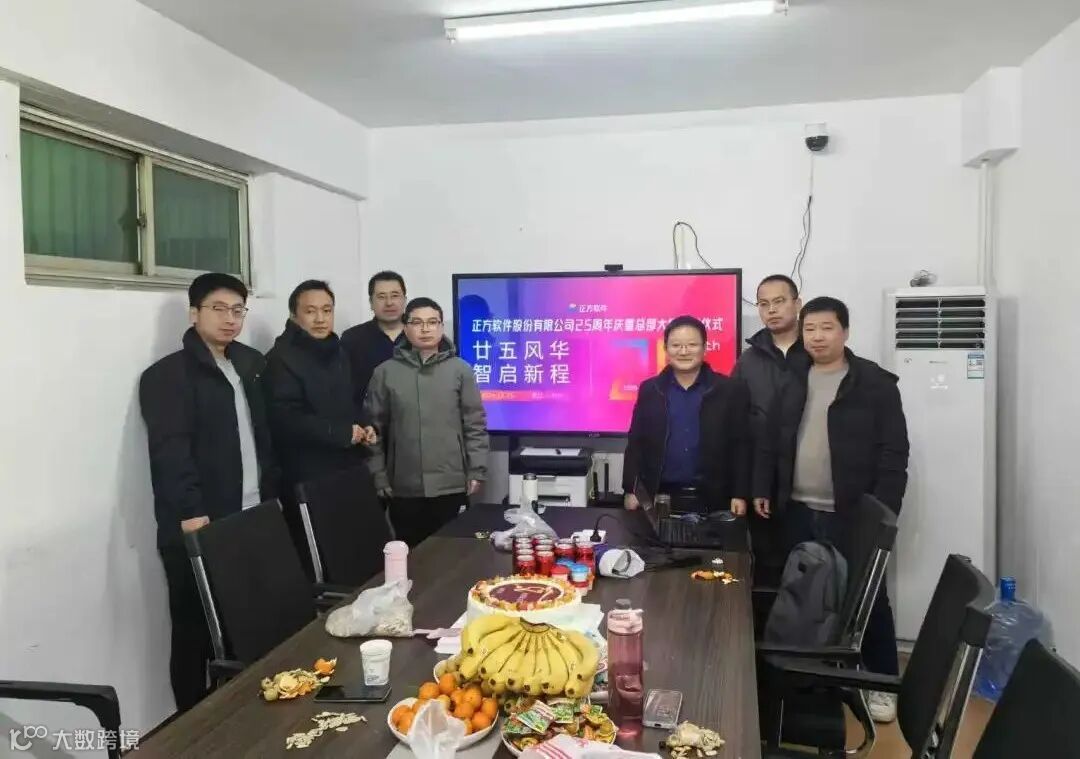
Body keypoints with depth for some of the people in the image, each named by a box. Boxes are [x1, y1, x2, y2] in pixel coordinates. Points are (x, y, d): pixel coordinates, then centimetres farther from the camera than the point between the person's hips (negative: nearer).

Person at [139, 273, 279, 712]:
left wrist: (272, 493, 15)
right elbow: (170, 450, -16)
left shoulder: (251, 364, 14)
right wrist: (191, 513, -24)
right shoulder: (168, 375, -7)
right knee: (195, 630, 5)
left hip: (252, 518, 6)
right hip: (197, 526, -6)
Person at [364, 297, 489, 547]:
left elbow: (475, 424, 2)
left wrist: (477, 471, -3)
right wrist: (379, 477, 1)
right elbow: (375, 428, 4)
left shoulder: (460, 370, 2)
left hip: (451, 485, 0)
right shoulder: (385, 373, 3)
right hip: (404, 488, 1)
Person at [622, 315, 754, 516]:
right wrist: (630, 490, 0)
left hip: (711, 499, -1)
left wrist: (739, 494, -5)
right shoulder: (649, 390, 5)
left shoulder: (730, 390, 0)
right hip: (661, 498, 1)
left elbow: (741, 446, 0)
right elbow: (636, 444, 5)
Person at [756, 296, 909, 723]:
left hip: (854, 515, -4)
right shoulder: (791, 382, 7)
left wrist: (883, 511, -14)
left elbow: (894, 453, -9)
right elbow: (773, 442, 12)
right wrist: (762, 489, 6)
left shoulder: (876, 383, -6)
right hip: (798, 513, 4)